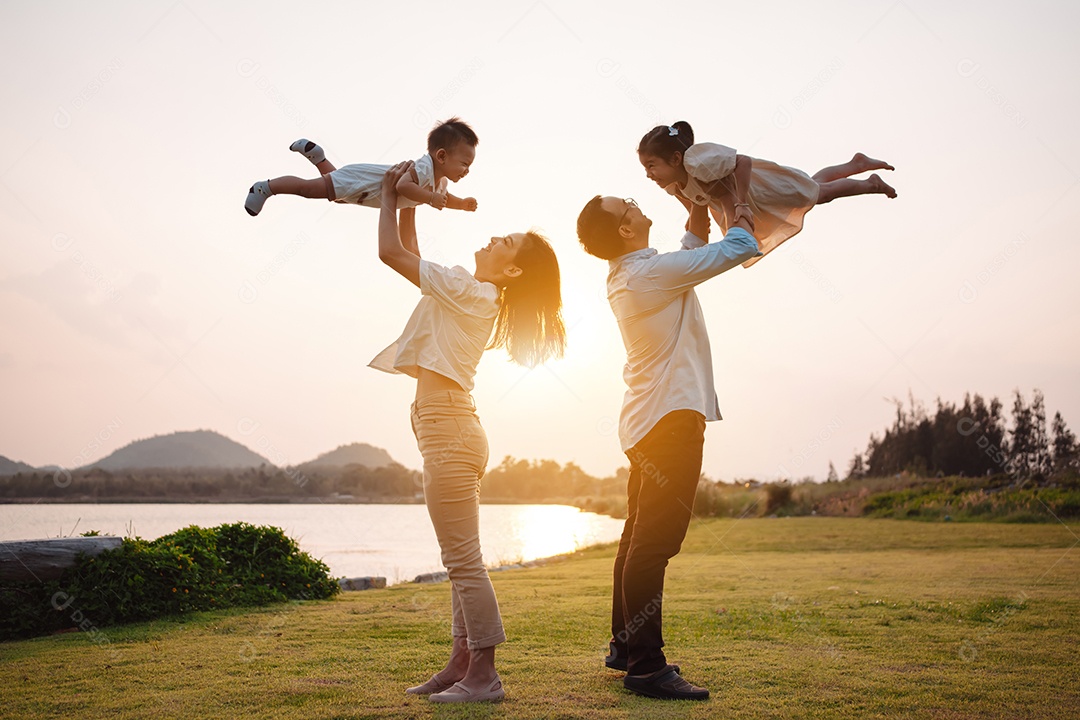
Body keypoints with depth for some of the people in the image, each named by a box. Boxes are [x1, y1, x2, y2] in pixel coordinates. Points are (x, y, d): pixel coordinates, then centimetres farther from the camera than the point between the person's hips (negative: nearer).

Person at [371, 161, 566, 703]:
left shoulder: (468, 291, -11)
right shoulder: (475, 295, 16)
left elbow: (391, 253, -10)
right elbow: (407, 256, 27)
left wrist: (389, 196, 4)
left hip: (447, 430, -10)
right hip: (450, 432, 10)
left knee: (464, 561, -7)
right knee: (461, 561, 12)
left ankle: (484, 675, -1)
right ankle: (461, 664, 20)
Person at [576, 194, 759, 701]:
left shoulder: (625, 274, 13)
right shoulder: (651, 270, -16)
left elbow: (692, 253, 26)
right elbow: (738, 248, -11)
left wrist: (699, 209, 16)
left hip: (647, 421, 11)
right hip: (671, 416, -11)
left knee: (639, 538, 17)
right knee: (655, 543, -11)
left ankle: (624, 646, 27)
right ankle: (645, 665, -10)